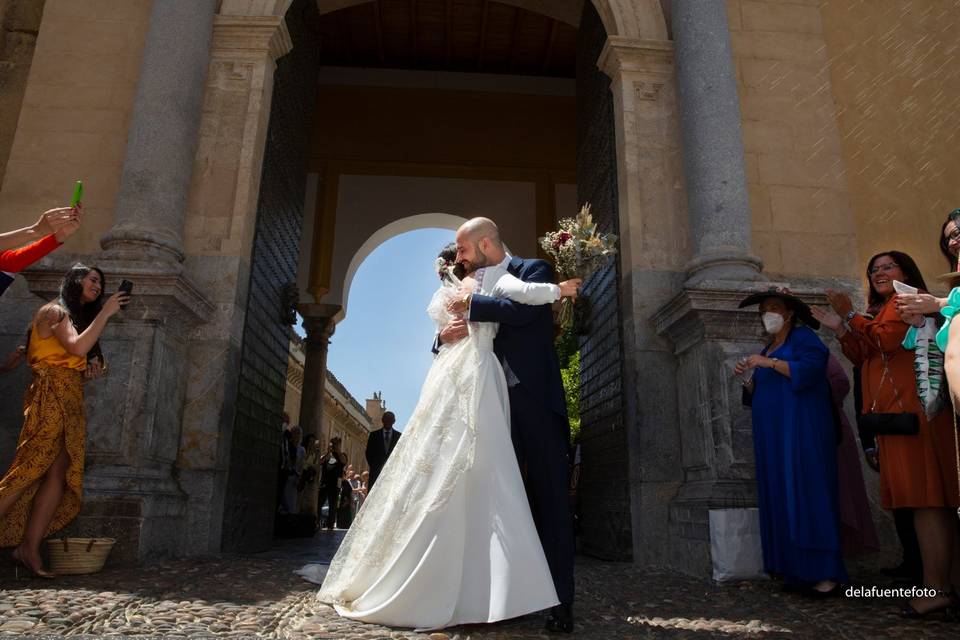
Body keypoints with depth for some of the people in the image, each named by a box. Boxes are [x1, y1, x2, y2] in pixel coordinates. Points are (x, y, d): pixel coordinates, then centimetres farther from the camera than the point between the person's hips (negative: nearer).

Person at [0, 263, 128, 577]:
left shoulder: (77, 317, 24)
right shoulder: (55, 310, -1)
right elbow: (77, 347, -18)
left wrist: (89, 371, 6)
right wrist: (105, 312, -13)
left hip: (70, 401, 8)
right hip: (51, 397, -8)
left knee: (59, 474, -1)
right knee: (32, 469, -13)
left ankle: (30, 548, -2)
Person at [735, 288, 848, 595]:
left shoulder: (804, 337, 1)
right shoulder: (768, 348, 21)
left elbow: (810, 369, -19)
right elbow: (756, 395, 22)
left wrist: (769, 363, -18)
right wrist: (747, 378, 4)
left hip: (802, 433, -7)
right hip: (774, 437, 7)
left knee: (807, 497, -10)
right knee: (781, 500, 2)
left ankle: (828, 575, -7)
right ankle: (797, 571, 5)